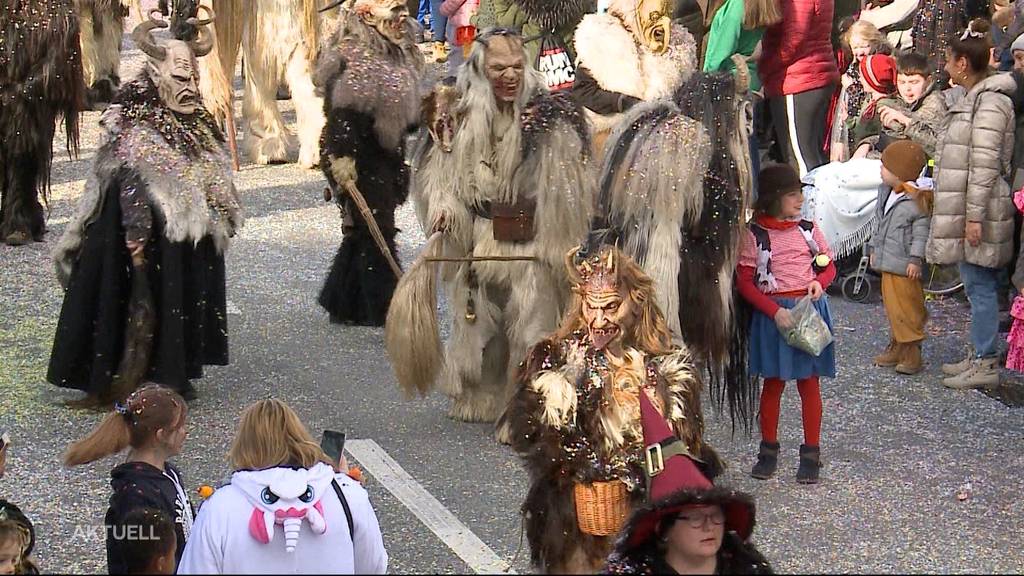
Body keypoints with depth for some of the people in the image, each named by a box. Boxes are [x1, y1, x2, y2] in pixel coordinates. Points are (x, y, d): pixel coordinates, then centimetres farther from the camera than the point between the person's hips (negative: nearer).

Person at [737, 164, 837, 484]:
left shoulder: (808, 229, 4)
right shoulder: (754, 234, -6)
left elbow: (829, 266, 14)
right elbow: (745, 282, -6)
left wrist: (819, 283, -8)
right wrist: (775, 311, -15)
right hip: (772, 314, -2)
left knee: (810, 383, 5)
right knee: (773, 383, 7)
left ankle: (811, 453, 13)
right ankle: (769, 450, 20)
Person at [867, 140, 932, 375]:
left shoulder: (917, 199, -15)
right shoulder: (886, 193, 12)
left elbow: (922, 232, -15)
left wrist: (915, 259, -19)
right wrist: (874, 248, 22)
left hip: (905, 267, -9)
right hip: (887, 263, 9)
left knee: (907, 308, -5)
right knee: (892, 307, 15)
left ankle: (912, 354, 0)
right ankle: (896, 348, 25)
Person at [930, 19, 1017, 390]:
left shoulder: (990, 103, -16)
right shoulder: (973, 99, 16)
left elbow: (985, 164, -20)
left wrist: (974, 216, -22)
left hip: (979, 213, -10)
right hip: (965, 211, 10)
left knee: (980, 285, -5)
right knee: (978, 285, 14)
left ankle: (985, 363, 0)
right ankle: (980, 355, 21)